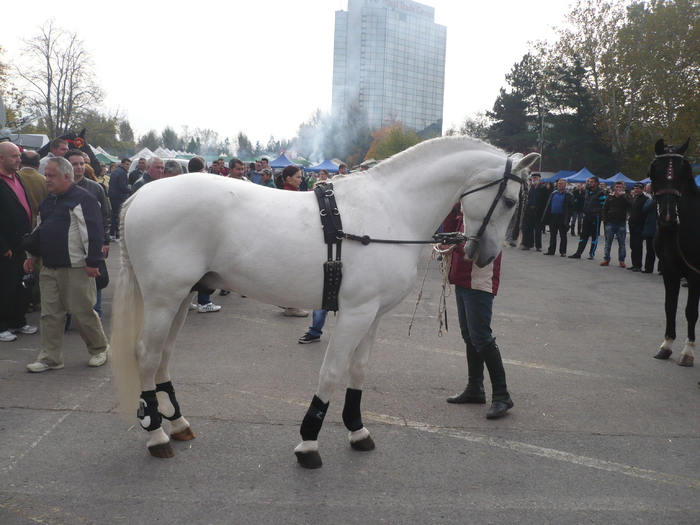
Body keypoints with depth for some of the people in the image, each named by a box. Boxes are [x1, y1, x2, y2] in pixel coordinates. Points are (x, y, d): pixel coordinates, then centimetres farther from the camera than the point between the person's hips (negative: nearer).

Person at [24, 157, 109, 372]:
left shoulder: (83, 199, -12)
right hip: (49, 268, 8)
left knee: (83, 311, 1)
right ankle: (50, 358, 15)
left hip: (75, 268, -8)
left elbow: (93, 232, -17)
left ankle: (99, 349, 20)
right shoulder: (48, 201, 16)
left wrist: (92, 262, -19)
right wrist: (31, 256, 24)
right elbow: (40, 230, 27)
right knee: (50, 314, 8)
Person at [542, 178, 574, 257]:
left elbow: (571, 208, -7)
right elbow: (548, 205, 12)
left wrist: (567, 218, -16)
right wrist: (546, 217, 4)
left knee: (563, 236, 4)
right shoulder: (553, 194, 11)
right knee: (552, 235, 9)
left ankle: (563, 251, 10)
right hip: (553, 217, 4)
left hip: (562, 218, -4)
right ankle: (551, 250, 14)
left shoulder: (568, 195, -3)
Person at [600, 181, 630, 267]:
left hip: (621, 224, -2)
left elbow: (629, 205, -14)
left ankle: (622, 260, 6)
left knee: (621, 244, 2)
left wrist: (621, 196, -13)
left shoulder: (625, 197, 5)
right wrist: (605, 220, -3)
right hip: (610, 223, 2)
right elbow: (604, 209, 9)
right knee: (608, 243, 4)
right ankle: (606, 259, 8)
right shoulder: (610, 198, 9)